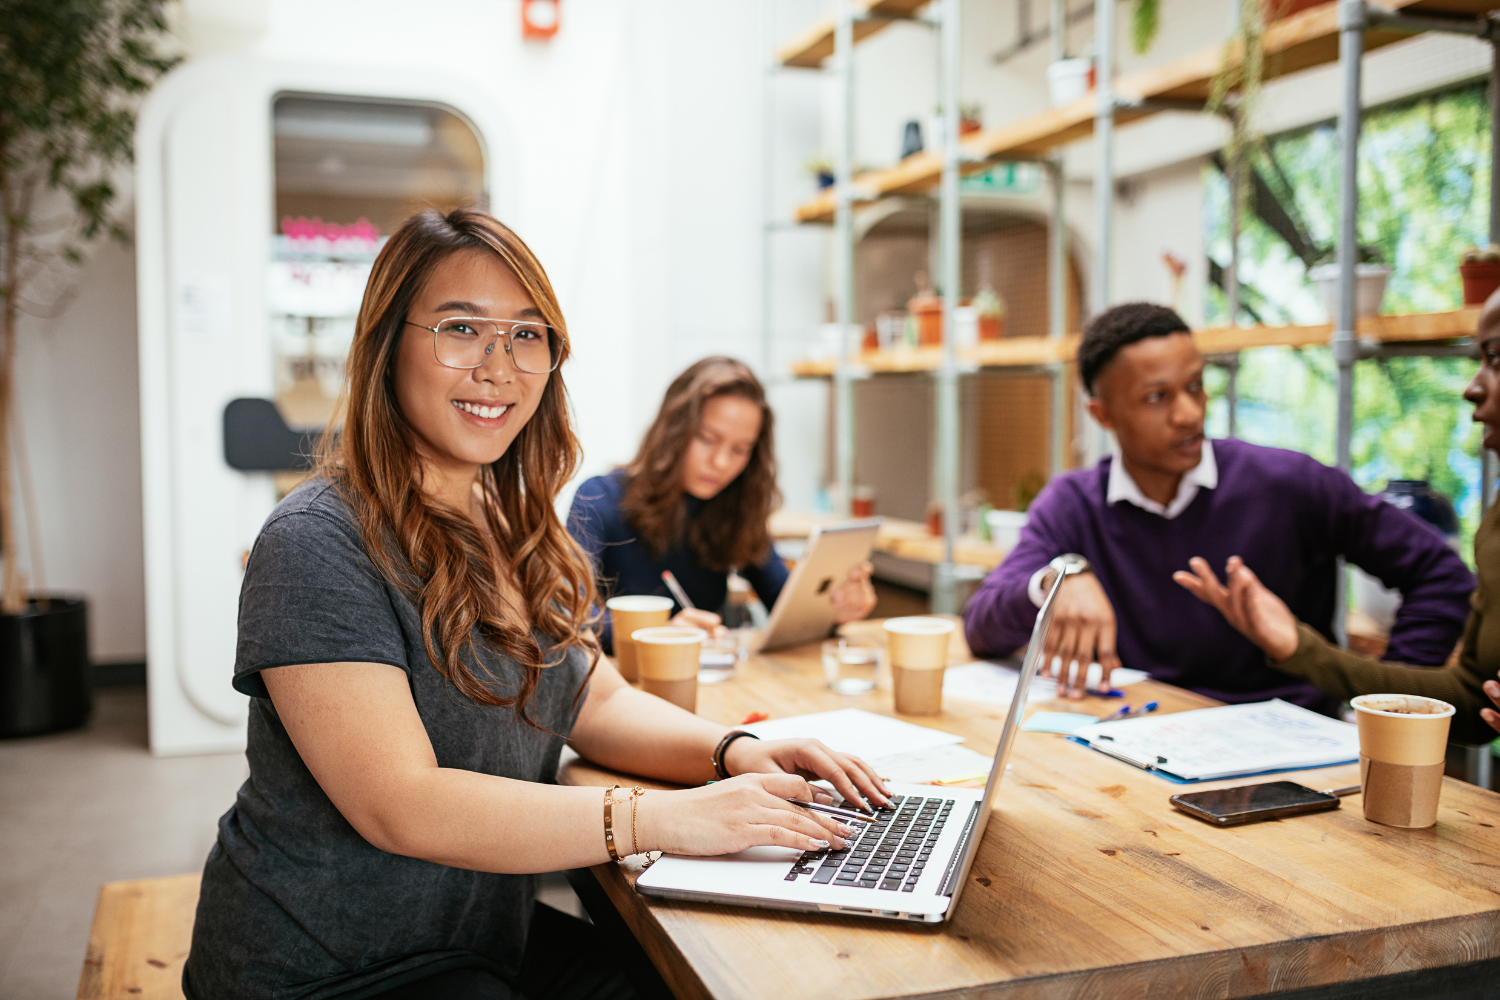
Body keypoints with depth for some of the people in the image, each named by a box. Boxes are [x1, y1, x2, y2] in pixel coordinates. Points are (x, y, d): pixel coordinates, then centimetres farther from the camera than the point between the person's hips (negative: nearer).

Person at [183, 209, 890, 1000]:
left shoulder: (517, 529, 7)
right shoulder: (318, 547, -19)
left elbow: (597, 702, 11)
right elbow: (402, 807, -25)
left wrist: (733, 752, -8)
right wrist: (660, 820, -29)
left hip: (494, 936, 7)